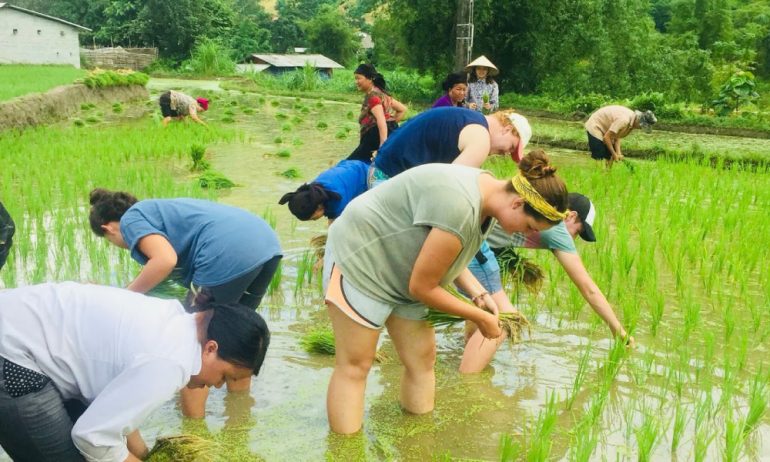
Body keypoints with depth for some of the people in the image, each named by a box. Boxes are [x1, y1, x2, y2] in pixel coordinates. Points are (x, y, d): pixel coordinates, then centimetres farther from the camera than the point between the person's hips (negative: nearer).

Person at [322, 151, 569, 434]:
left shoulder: (488, 190, -4)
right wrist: (480, 317, -12)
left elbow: (447, 254, 10)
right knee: (355, 365, -4)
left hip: (401, 272, 9)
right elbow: (421, 287, -22)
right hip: (359, 258, -9)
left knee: (421, 357, 8)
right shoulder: (461, 211, -34)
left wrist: (479, 295, -4)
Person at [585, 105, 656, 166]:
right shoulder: (624, 120, -32)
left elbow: (617, 137, -1)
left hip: (604, 128, 9)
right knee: (600, 158, -15)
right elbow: (606, 137, -28)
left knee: (610, 158, 6)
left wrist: (618, 153, -13)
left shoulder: (631, 120, -5)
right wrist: (614, 154, -19)